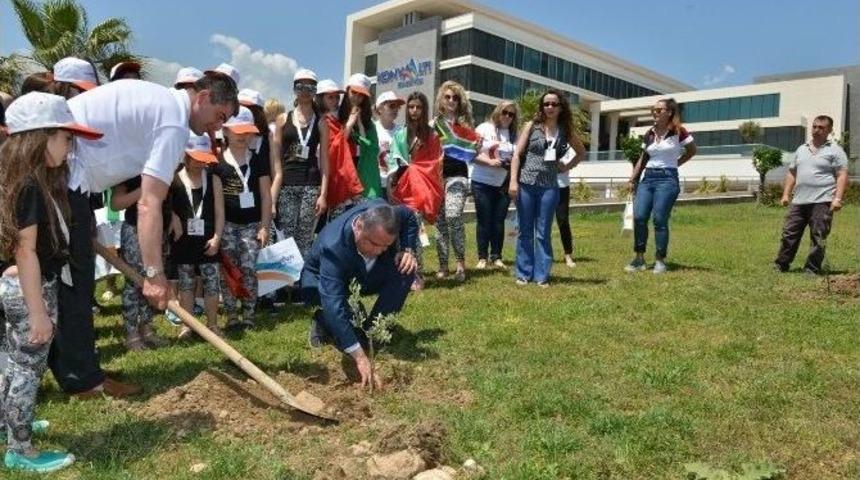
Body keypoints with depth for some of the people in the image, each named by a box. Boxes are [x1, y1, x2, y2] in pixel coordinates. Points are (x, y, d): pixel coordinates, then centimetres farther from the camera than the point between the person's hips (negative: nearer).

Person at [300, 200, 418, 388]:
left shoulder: (381, 212, -29)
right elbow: (334, 304, -48)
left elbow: (409, 217, -4)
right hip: (320, 282, -4)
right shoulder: (332, 247, -43)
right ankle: (323, 321, 1)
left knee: (406, 269, -21)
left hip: (363, 276, 5)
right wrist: (360, 357, -52)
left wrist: (407, 249, -23)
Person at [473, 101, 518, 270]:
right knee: (484, 221, 3)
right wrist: (489, 162, -19)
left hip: (504, 184, 3)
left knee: (499, 221, 5)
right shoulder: (484, 129, -1)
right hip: (482, 183, -2)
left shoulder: (514, 134, 8)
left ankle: (496, 257, 15)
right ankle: (482, 257, 12)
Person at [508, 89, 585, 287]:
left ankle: (542, 275, 11)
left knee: (543, 233, 4)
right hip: (526, 184, -1)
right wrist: (513, 181, -10)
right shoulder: (531, 126, 3)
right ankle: (523, 274, 13)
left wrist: (568, 166, 10)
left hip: (549, 187, 1)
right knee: (525, 231, 5)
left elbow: (581, 152, 25)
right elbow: (517, 154, -1)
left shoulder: (566, 131, 8)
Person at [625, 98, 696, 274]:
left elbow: (691, 151, 10)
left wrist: (675, 163, 4)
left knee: (660, 220, -8)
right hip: (648, 177, 5)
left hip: (667, 178, -5)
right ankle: (639, 259, 3)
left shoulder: (678, 131, -2)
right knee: (639, 217, -6)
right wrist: (633, 179, 9)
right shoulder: (649, 134, 11)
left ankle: (660, 260, 3)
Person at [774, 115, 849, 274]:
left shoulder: (835, 151, 1)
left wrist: (838, 198, -16)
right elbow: (791, 173, 20)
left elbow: (842, 176, -6)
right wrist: (786, 194, 12)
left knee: (818, 239, -1)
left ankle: (812, 270, 7)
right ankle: (780, 266, 14)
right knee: (789, 234, 6)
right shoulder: (801, 149, 18)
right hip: (798, 202, 5)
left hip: (822, 203, -5)